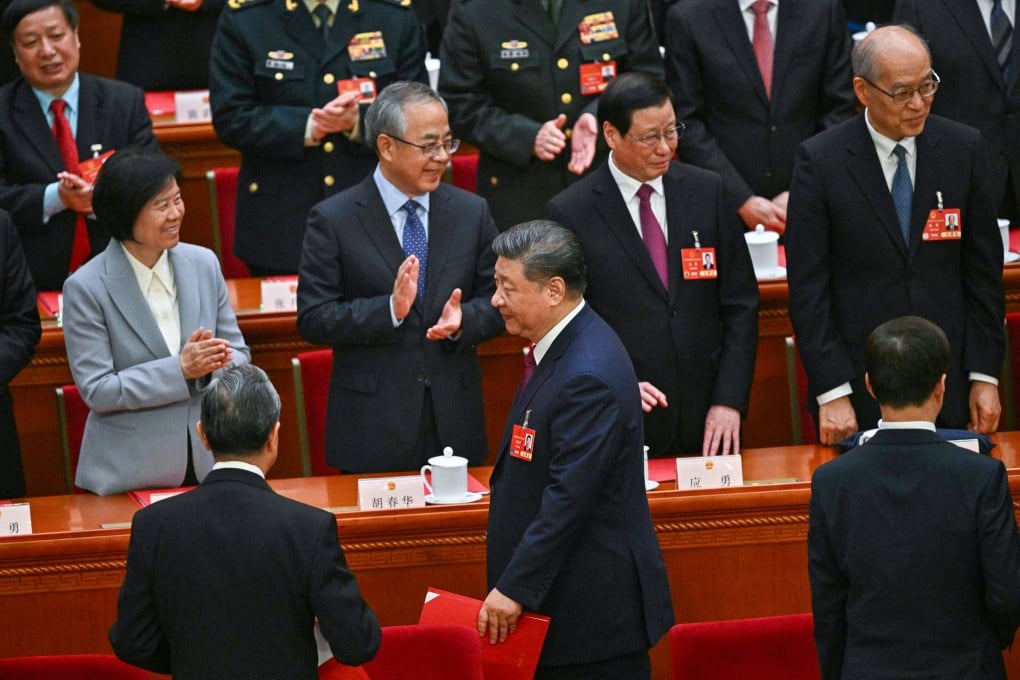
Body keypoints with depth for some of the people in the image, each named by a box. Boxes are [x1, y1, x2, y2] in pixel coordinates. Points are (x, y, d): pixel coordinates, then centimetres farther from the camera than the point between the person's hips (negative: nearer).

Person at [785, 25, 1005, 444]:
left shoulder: (963, 149, 2)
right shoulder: (820, 161, -6)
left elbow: (984, 271, 5)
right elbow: (808, 288, -6)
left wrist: (985, 376, 1)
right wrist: (831, 393, -11)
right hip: (858, 389, -2)